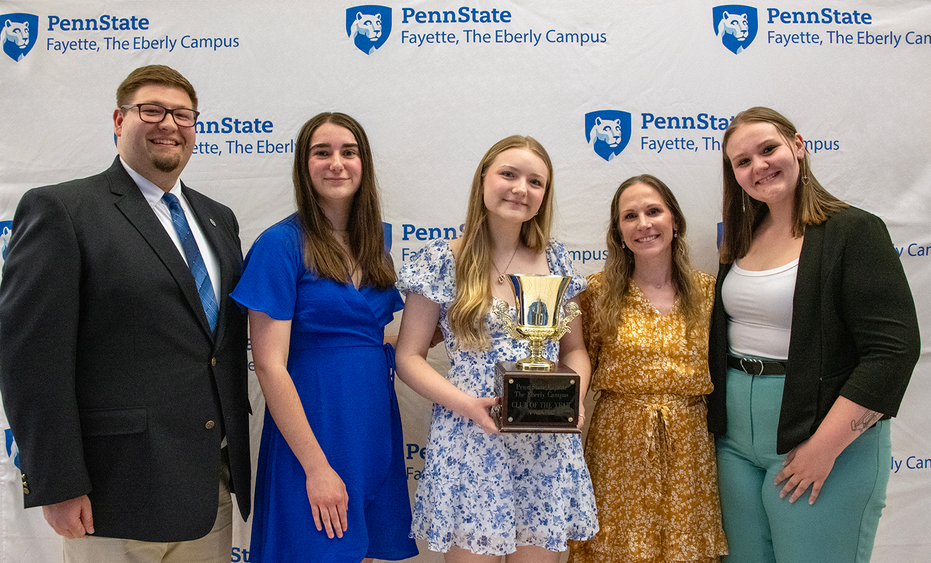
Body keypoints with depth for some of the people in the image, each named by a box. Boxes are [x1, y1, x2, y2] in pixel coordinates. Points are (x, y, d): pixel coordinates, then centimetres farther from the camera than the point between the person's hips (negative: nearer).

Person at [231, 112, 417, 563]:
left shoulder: (377, 242, 7)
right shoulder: (281, 245, -11)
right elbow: (269, 365, -15)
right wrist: (316, 465, -17)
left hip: (376, 425, 6)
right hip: (312, 428, -6)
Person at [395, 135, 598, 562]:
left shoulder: (556, 260, 6)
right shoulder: (442, 261, -4)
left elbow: (574, 349, 13)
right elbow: (409, 357, -3)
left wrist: (574, 396, -6)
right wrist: (467, 404, -17)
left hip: (548, 448, 3)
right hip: (469, 446, -3)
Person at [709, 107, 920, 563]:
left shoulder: (854, 231, -10)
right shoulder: (741, 241, 9)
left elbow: (893, 350, -17)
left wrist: (824, 447, -19)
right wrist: (715, 420, 8)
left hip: (828, 441, -6)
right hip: (735, 441, 6)